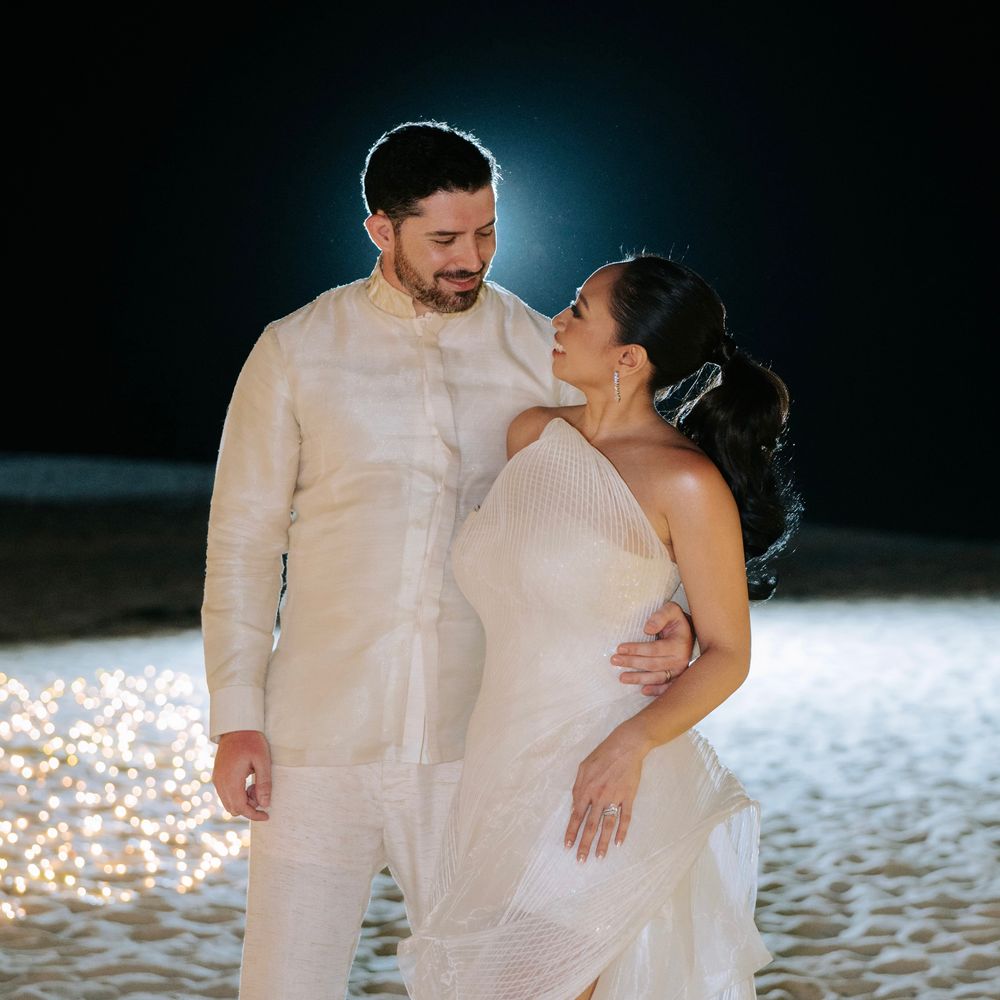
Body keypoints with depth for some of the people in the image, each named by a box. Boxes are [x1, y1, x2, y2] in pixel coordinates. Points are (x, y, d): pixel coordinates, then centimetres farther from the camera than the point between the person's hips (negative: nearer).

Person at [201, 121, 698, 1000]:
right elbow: (244, 539, 3)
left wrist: (672, 626, -17)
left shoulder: (545, 357, 2)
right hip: (320, 738, -1)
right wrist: (236, 719, -3)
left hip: (478, 741, 1)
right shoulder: (297, 352, 0)